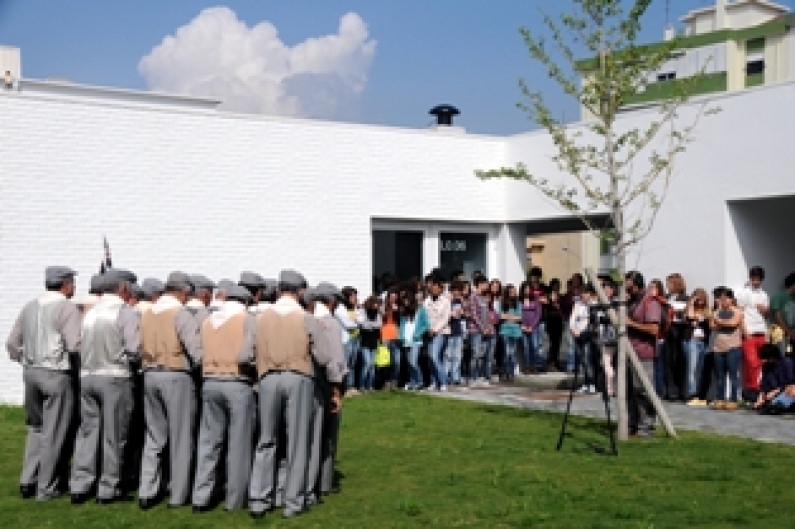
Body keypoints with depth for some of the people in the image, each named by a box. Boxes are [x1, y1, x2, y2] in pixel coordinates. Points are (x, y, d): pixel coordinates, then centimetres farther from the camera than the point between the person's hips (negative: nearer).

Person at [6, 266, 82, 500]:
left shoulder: (30, 306, 10)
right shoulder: (67, 307, -10)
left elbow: (12, 343, 11)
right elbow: (75, 345, -20)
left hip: (31, 372, 7)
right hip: (56, 374, -6)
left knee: (35, 428, 19)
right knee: (53, 432, 2)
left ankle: (28, 481, 16)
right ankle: (46, 488, 6)